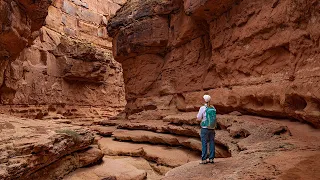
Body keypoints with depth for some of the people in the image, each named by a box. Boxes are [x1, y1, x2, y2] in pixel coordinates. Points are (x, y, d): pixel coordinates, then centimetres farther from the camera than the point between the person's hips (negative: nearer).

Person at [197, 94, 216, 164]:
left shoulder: (202, 108, -12)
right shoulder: (213, 108, 4)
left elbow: (199, 118, -5)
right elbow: (214, 118, 11)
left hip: (205, 128, -4)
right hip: (212, 128, 5)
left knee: (204, 144, 2)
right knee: (211, 143, 10)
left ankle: (204, 160, 6)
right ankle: (211, 159, 15)